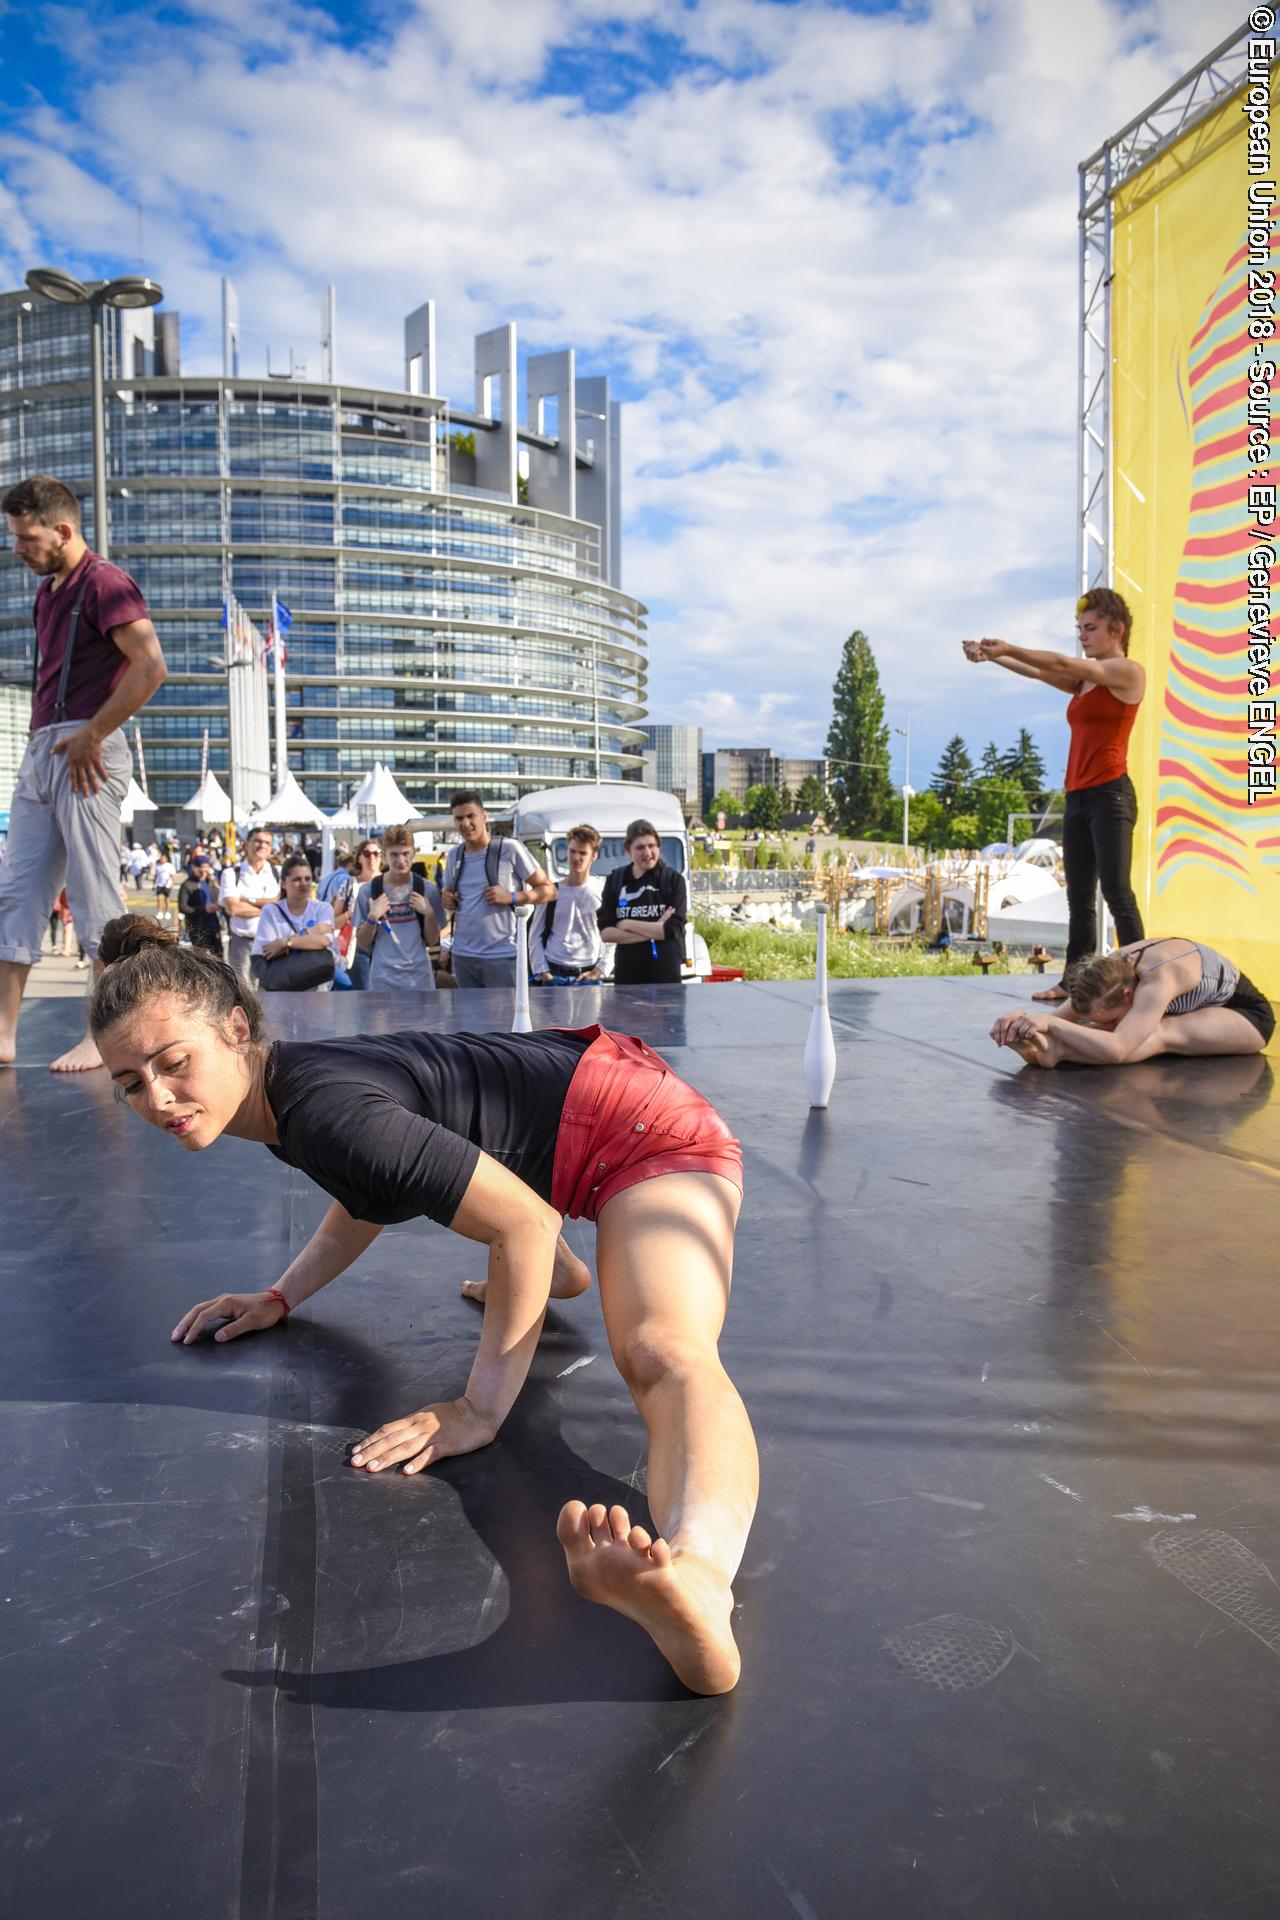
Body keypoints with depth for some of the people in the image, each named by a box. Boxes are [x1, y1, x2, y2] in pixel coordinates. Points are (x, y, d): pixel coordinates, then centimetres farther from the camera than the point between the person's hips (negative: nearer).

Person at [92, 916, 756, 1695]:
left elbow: (526, 1223, -31)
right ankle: (562, 1272, 67)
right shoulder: (284, 1084, 0)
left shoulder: (327, 1114, -30)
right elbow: (362, 1206, 21)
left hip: (646, 1131, -10)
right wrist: (280, 1298, 13)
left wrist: (481, 1409, -28)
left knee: (664, 1356, -41)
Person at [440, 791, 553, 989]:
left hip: (502, 955, -5)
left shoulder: (509, 849, -5)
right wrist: (446, 898, 4)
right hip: (462, 955, 6)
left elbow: (548, 891, -2)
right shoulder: (454, 855, 12)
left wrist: (511, 897, -16)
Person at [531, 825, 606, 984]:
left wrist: (599, 970, -6)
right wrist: (542, 972, -3)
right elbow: (535, 936, 7)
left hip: (589, 975, 0)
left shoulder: (603, 892, 4)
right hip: (554, 974, 0)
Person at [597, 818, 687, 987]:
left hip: (665, 973, -2)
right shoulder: (615, 880, 4)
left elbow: (674, 930, -11)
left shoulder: (673, 880, -2)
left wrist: (628, 924, -7)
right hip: (627, 974, 2)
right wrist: (654, 931, -12)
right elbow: (605, 932, -4)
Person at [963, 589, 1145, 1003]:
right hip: (1077, 796, 8)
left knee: (1116, 892, -11)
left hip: (1110, 795, -8)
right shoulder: (1084, 680, 18)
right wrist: (994, 657, -10)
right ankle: (1073, 981, 11)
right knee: (1079, 898, 8)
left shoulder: (1129, 672, -3)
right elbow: (1042, 672, 4)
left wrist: (1008, 648, -13)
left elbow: (1062, 663, -12)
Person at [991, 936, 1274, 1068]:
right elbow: (1062, 1018, -20)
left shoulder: (1157, 981, -41)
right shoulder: (1109, 971, -19)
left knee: (1161, 1033, -38)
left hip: (1247, 1014, -8)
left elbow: (1116, 1050, -53)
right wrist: (1024, 1019, -41)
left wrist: (1051, 1024, -59)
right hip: (1199, 1009, 8)